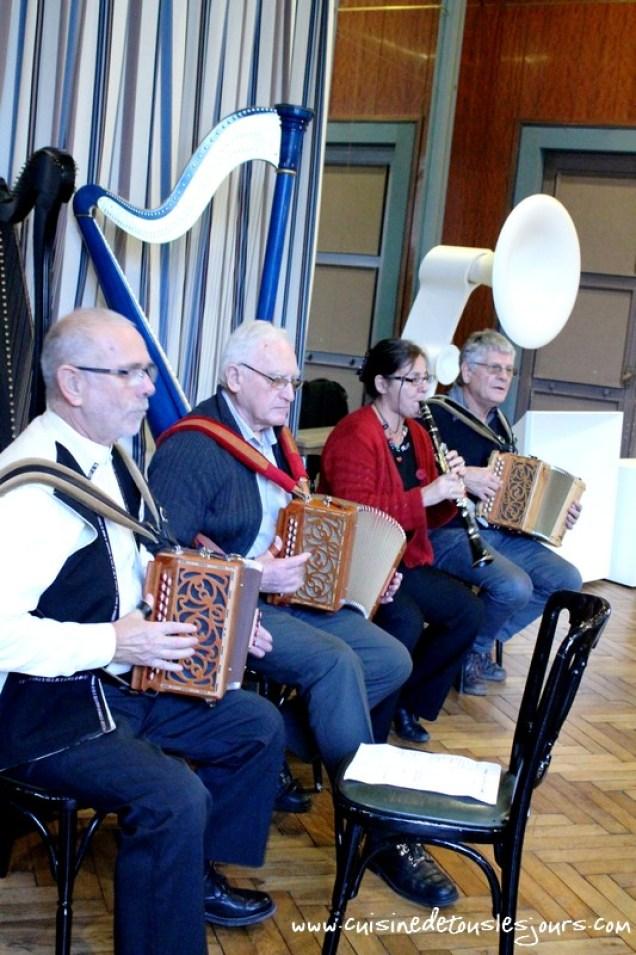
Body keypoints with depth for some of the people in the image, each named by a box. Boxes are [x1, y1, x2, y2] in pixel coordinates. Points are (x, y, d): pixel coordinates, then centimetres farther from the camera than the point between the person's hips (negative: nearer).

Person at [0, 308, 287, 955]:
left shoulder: (109, 460, 8)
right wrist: (113, 643, -30)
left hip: (125, 681, 10)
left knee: (260, 726, 11)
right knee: (174, 798, -28)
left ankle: (197, 879, 29)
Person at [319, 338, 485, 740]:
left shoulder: (416, 434, 11)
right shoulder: (355, 434, -16)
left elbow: (429, 517, 14)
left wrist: (448, 493, -7)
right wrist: (424, 495, -28)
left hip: (405, 562, 9)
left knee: (469, 611, -5)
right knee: (407, 621, -30)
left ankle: (407, 699, 11)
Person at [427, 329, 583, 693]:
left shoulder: (500, 425, 16)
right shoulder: (436, 415, -12)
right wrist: (461, 476, -28)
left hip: (500, 532, 9)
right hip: (448, 532, -9)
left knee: (568, 580, -1)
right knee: (514, 587, -29)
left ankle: (484, 642, 10)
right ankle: (469, 651, 0)